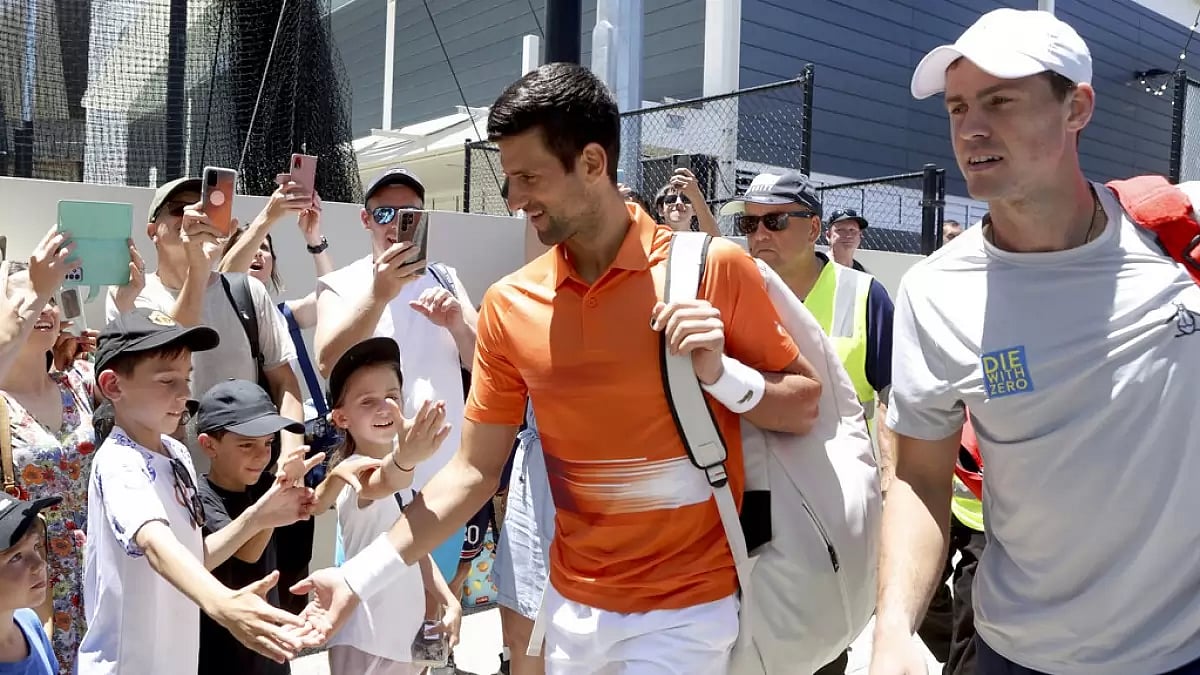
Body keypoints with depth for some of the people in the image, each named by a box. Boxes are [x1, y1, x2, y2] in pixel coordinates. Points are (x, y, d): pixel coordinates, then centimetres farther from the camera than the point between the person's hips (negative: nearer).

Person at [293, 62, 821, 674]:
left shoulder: (713, 267, -12)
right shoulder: (509, 304, -4)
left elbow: (805, 408, -4)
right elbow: (474, 471, 0)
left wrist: (719, 372, -21)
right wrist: (361, 575, -4)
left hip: (686, 607, -3)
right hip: (572, 604, 4)